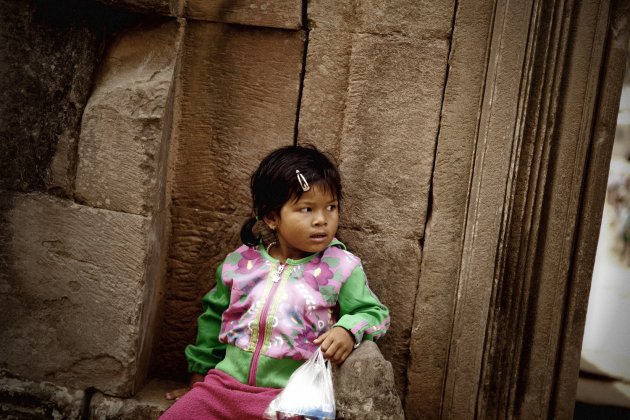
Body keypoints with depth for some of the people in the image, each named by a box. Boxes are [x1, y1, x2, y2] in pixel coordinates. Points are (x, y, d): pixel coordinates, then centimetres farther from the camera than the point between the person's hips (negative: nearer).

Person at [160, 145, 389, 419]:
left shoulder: (341, 268, -7)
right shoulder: (240, 262, 3)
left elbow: (374, 313, 1)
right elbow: (214, 317, 16)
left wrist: (348, 330, -21)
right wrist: (200, 375, 22)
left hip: (289, 394, -2)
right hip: (225, 382, 3)